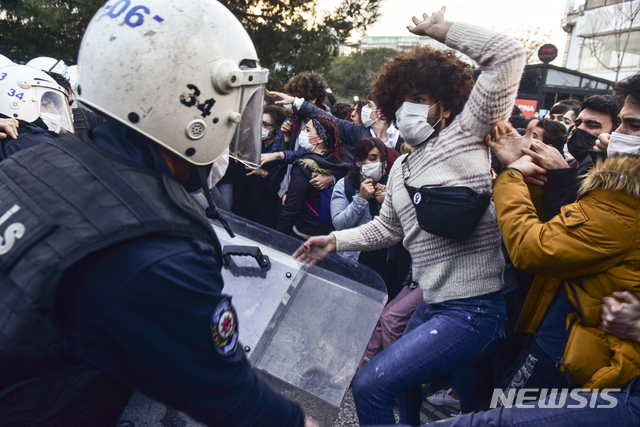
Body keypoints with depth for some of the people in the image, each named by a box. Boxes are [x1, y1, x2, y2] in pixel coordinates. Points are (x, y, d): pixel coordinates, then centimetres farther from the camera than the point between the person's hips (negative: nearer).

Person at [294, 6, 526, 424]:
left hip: (473, 311, -8)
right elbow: (385, 229, 22)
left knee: (371, 384, -10)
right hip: (432, 304, 9)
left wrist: (439, 28, -11)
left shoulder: (466, 134, -8)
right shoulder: (401, 168, 14)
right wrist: (335, 240, 13)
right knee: (405, 382, 27)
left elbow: (509, 56, -17)